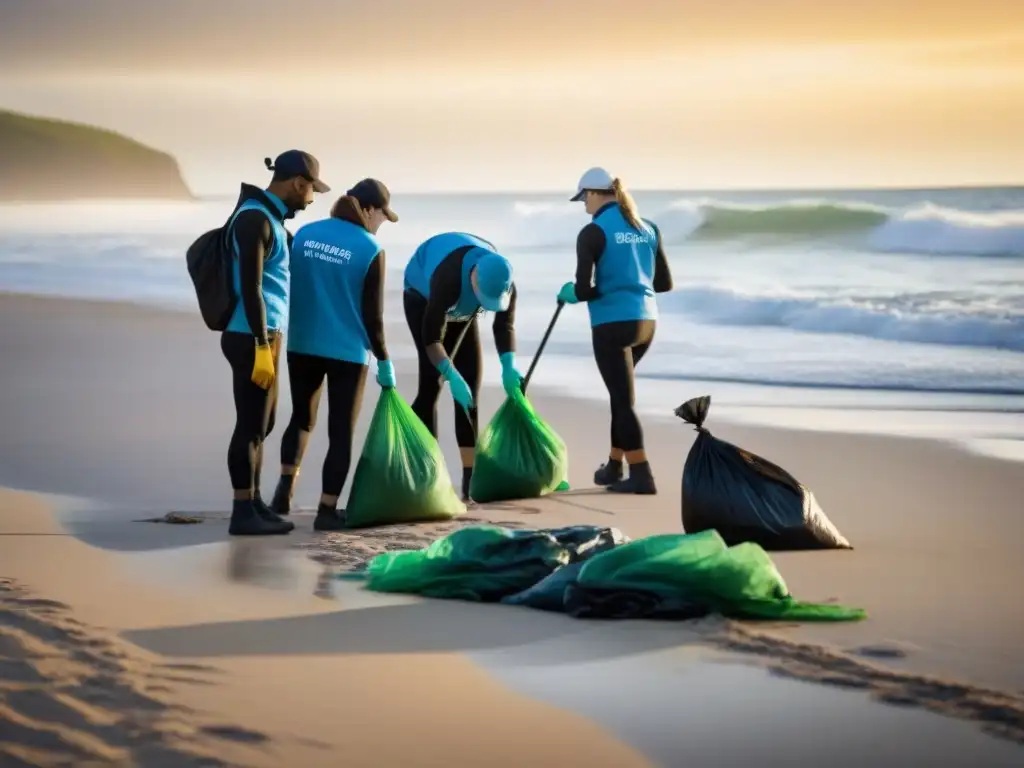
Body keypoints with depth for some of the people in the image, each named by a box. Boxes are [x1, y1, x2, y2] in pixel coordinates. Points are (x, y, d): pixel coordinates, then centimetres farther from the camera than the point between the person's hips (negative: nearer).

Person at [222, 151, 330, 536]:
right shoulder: (254, 219, -16)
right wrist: (262, 347, -24)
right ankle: (243, 513, 0)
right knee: (251, 425, -5)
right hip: (251, 338, -10)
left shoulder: (268, 218, 15)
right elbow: (250, 288, -22)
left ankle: (254, 505, 24)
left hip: (261, 337, 10)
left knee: (261, 424, 16)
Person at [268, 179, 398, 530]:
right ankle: (327, 510, 8)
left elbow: (287, 290, 8)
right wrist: (384, 361, 4)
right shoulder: (370, 250, -10)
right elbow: (372, 314, -8)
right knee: (341, 430, 7)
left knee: (302, 416, 23)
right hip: (347, 353, -4)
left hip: (302, 346, 4)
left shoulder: (304, 234, 2)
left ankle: (285, 486, 10)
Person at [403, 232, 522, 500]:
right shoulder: (448, 279, -45)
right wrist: (452, 376, -52)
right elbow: (432, 337, -43)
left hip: (461, 310, 6)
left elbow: (505, 325, -19)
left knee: (471, 384, -1)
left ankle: (471, 475, 1)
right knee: (432, 382, -18)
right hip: (423, 299, -5)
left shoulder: (503, 284, -29)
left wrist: (509, 367, -34)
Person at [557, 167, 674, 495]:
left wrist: (570, 293, 6)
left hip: (612, 324, -7)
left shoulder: (593, 233, -10)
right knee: (621, 391, 23)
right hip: (645, 321, 7)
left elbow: (584, 290, -16)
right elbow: (665, 283, 12)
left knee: (624, 398, -1)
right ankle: (614, 466, 31)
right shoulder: (648, 229, 9)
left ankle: (641, 476, -4)